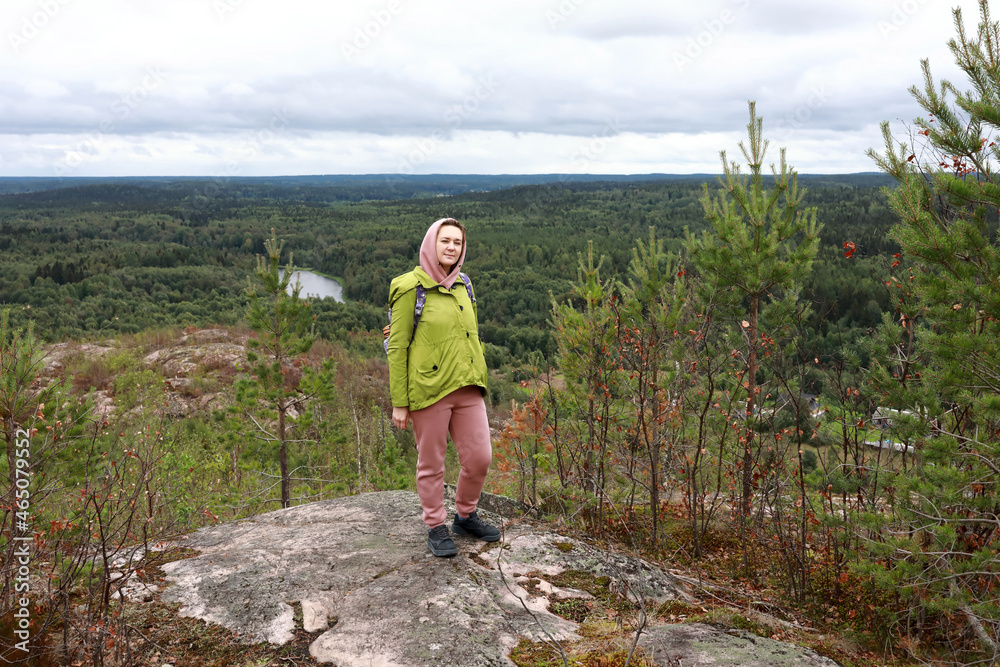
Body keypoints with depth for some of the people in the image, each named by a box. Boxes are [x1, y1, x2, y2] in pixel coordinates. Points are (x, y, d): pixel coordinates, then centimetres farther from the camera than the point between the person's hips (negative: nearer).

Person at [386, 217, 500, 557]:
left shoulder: (463, 286, 10)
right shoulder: (410, 288, -8)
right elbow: (397, 348, -8)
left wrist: (477, 382, 19)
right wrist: (399, 402, -9)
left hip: (467, 389, 6)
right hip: (428, 389, -5)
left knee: (480, 456, 7)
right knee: (431, 463, 7)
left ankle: (466, 516, 30)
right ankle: (436, 528, 24)